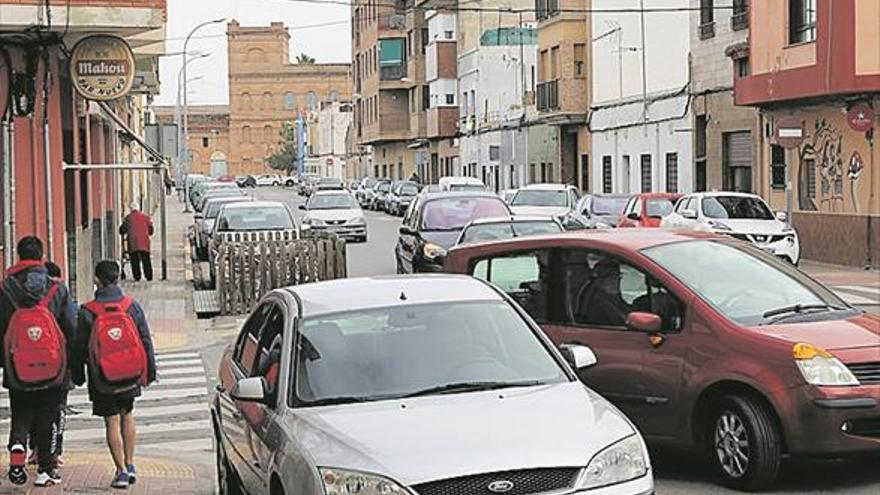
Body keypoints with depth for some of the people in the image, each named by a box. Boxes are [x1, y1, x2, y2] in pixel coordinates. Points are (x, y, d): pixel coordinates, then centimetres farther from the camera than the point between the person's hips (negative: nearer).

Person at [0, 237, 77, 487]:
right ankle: (45, 469, 13)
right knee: (46, 416, 11)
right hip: (53, 370, 0)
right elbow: (72, 330, -2)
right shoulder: (58, 290, -5)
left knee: (20, 415, 15)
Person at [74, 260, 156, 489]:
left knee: (112, 422, 2)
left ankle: (122, 471, 2)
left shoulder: (88, 312, -9)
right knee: (127, 414, 20)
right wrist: (150, 372, 10)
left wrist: (78, 375, 10)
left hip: (102, 378, -3)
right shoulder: (133, 306, -3)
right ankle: (130, 464, 19)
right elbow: (146, 341, 2)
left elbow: (79, 348, -3)